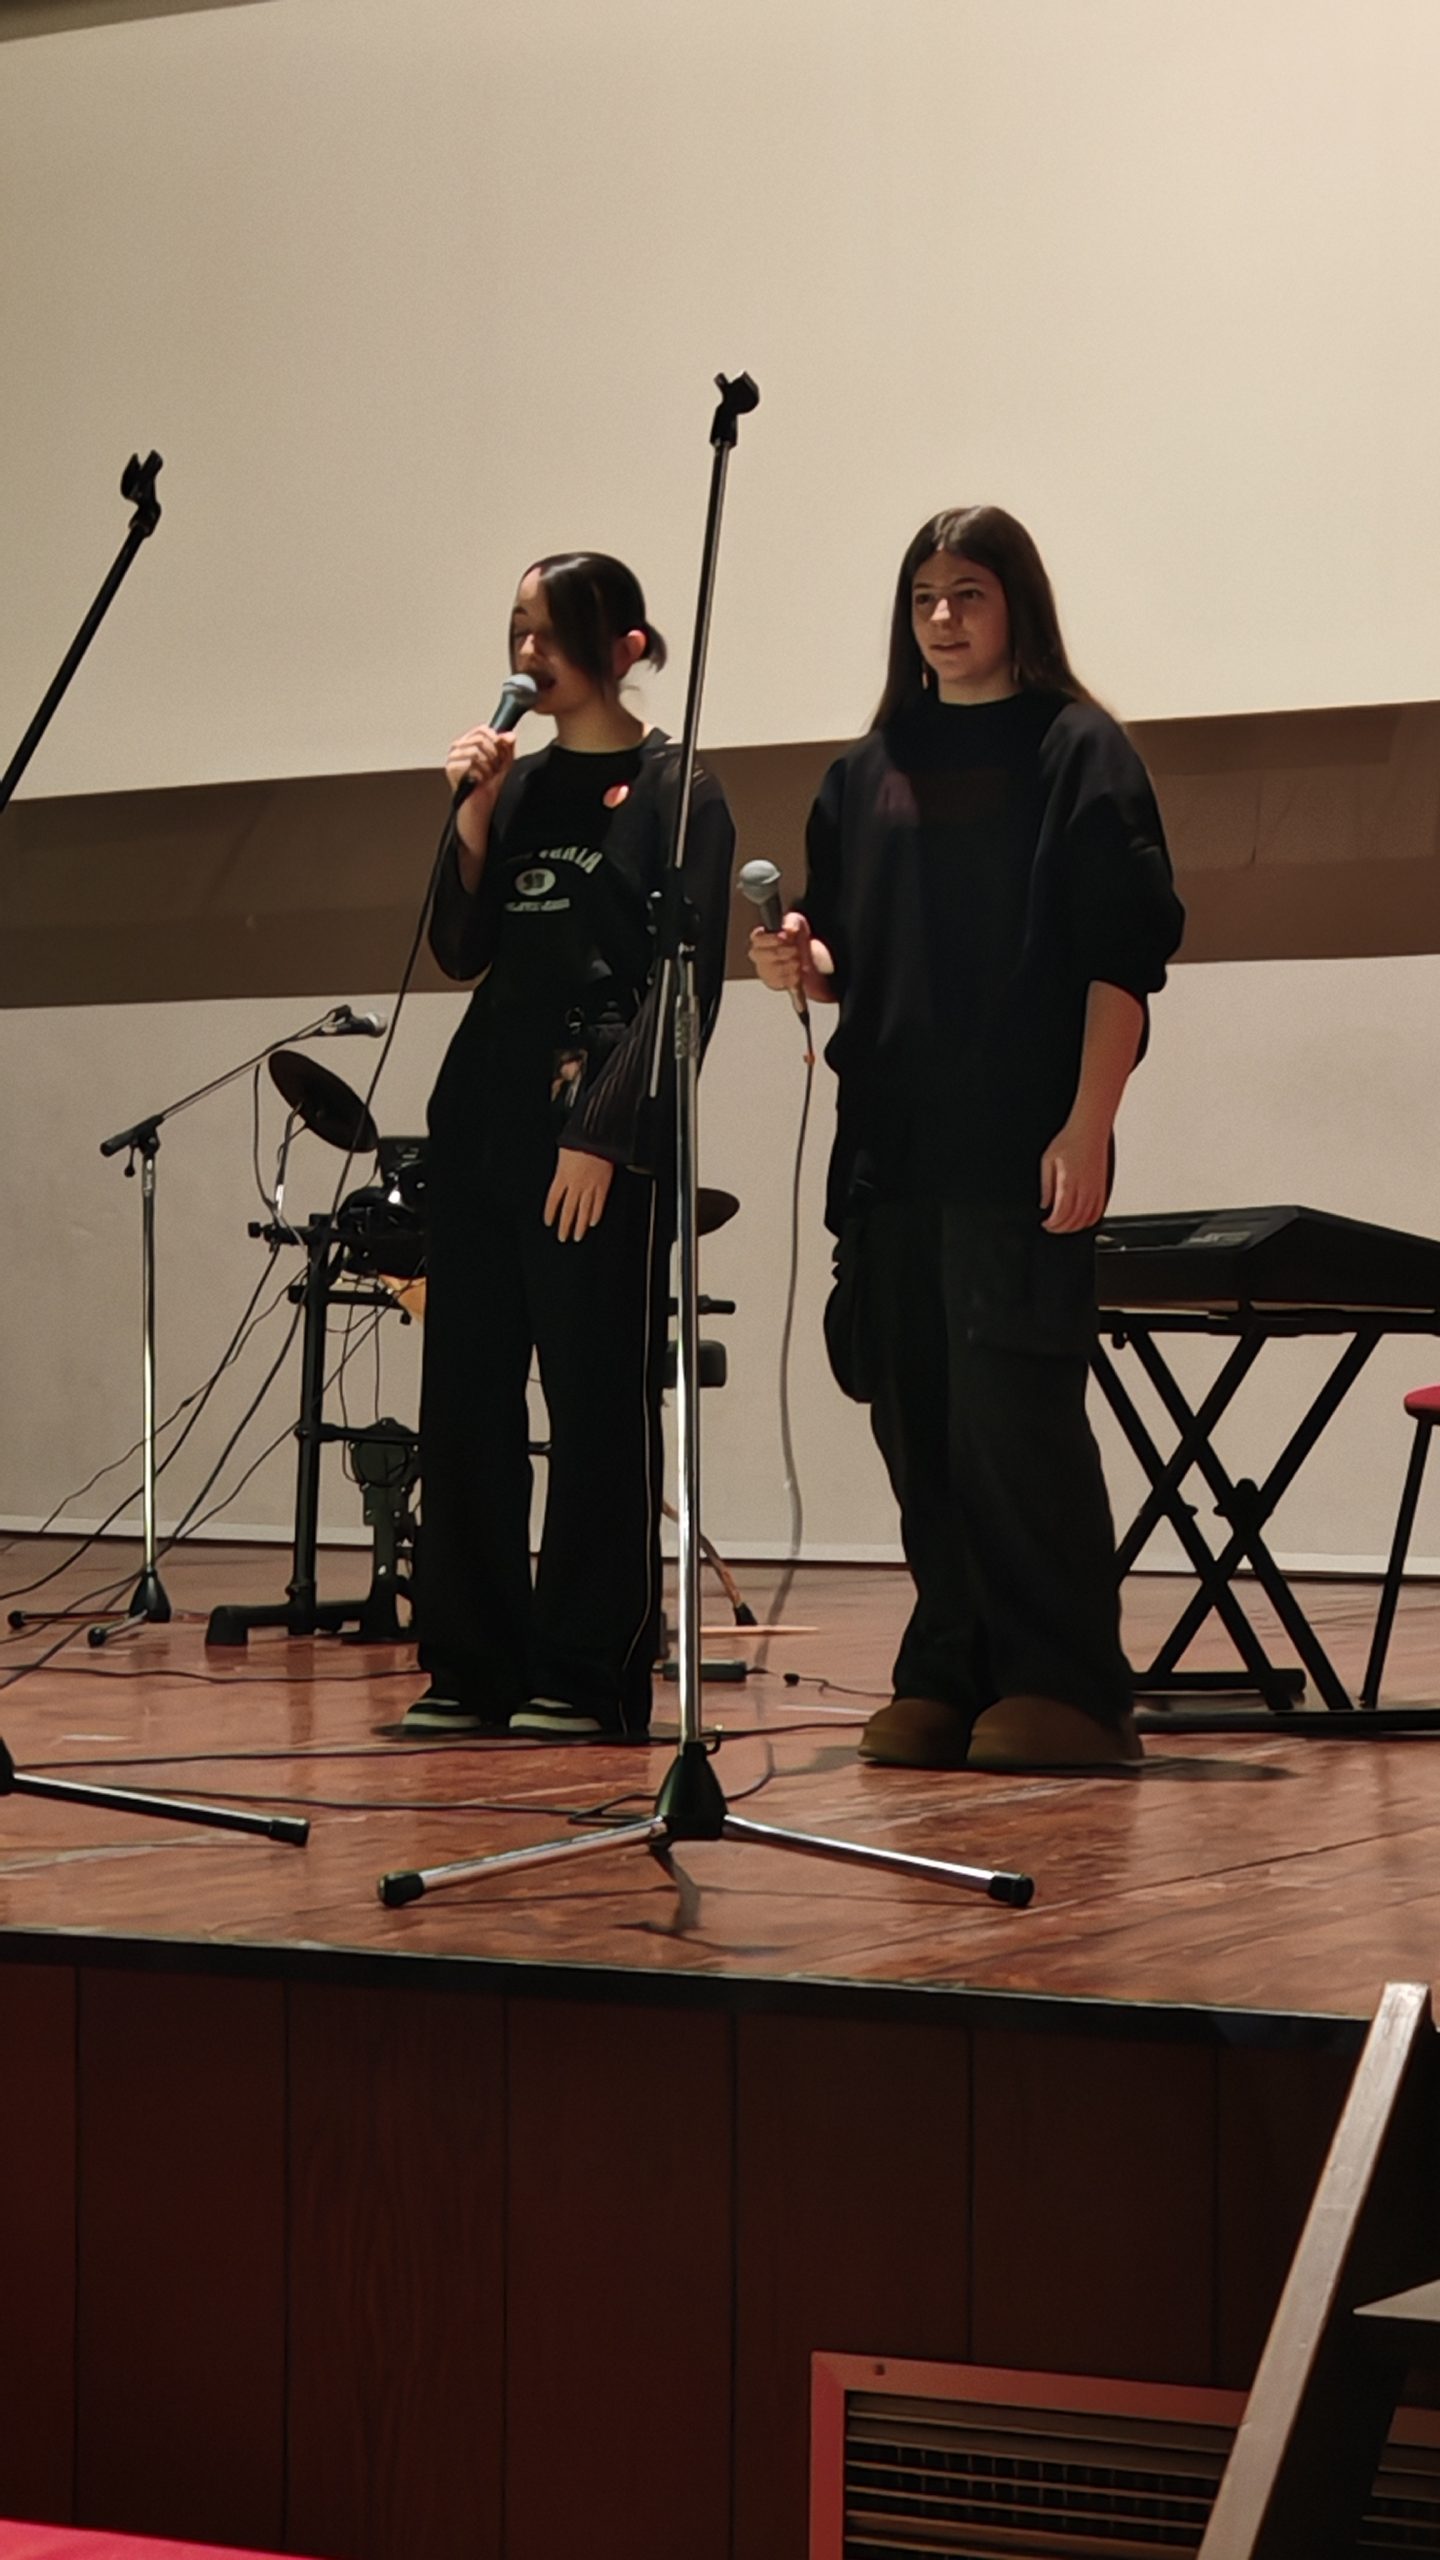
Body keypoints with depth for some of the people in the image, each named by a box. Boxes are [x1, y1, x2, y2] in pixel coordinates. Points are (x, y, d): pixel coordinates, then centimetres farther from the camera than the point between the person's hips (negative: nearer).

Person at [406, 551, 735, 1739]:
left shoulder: (674, 793, -3)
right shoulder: (520, 783, 15)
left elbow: (686, 984, -9)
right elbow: (462, 950, 10)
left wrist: (604, 1133, -15)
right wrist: (473, 816, -2)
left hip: (601, 1137, -7)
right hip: (484, 1115, 7)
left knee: (599, 1402, -3)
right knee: (465, 1397, 6)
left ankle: (592, 1675, 4)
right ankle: (474, 1665, 13)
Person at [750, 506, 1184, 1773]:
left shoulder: (1079, 752, 0)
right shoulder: (871, 768, 16)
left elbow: (1123, 959, -6)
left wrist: (1087, 1129, -14)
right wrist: (798, 960, -5)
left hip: (1021, 1147, -6)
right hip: (890, 1144, 6)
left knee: (1015, 1413, -9)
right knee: (917, 1420, 6)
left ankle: (1064, 1685, -1)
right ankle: (952, 1675, 14)